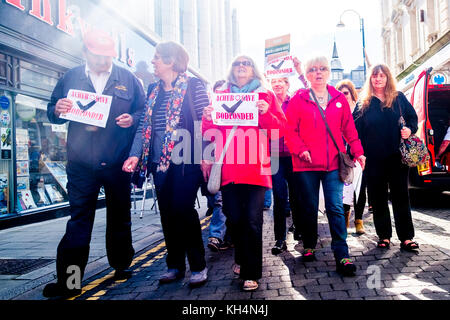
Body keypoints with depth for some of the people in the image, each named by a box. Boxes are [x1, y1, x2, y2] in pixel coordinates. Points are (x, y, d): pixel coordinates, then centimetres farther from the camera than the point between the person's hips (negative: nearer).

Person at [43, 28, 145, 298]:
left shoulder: (128, 79, 6)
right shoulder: (70, 78, 8)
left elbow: (144, 111, 7)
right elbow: (53, 112, 11)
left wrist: (133, 119, -14)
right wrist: (58, 110, -12)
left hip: (118, 163, 1)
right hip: (82, 163, 0)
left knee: (120, 216, 14)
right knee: (79, 219, -2)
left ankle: (122, 265, 33)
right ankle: (69, 281, 5)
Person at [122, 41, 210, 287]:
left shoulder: (193, 86, -1)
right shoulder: (154, 90, 15)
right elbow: (144, 125, 12)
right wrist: (136, 154, -2)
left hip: (185, 160, -6)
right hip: (160, 161, 6)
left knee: (183, 210, -8)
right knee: (167, 213, 8)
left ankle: (198, 266, 8)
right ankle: (175, 265, 21)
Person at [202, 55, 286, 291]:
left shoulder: (264, 96, 13)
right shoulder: (221, 95, 17)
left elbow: (280, 127, 6)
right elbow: (209, 131, 13)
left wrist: (266, 113, -11)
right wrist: (208, 118, -8)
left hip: (255, 167, -2)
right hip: (228, 167, 2)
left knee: (252, 219, -6)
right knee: (234, 217, 4)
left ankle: (251, 273, 6)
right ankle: (241, 258, 31)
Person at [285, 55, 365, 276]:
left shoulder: (339, 99, 11)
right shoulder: (299, 99, 3)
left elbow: (349, 129, 12)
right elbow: (289, 129, -1)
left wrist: (358, 151, 3)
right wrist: (300, 149, -14)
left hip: (333, 163, 1)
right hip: (306, 164, -1)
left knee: (336, 208, -4)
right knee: (309, 208, 9)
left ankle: (342, 256, -1)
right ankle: (309, 246, 27)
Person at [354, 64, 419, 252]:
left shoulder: (399, 98, 7)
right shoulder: (364, 103, 5)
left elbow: (413, 116, 14)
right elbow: (357, 130, 2)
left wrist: (410, 130, -7)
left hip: (397, 156, 0)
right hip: (374, 158, 0)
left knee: (401, 195, 2)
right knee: (378, 197, 5)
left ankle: (406, 237, 8)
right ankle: (384, 235, 17)